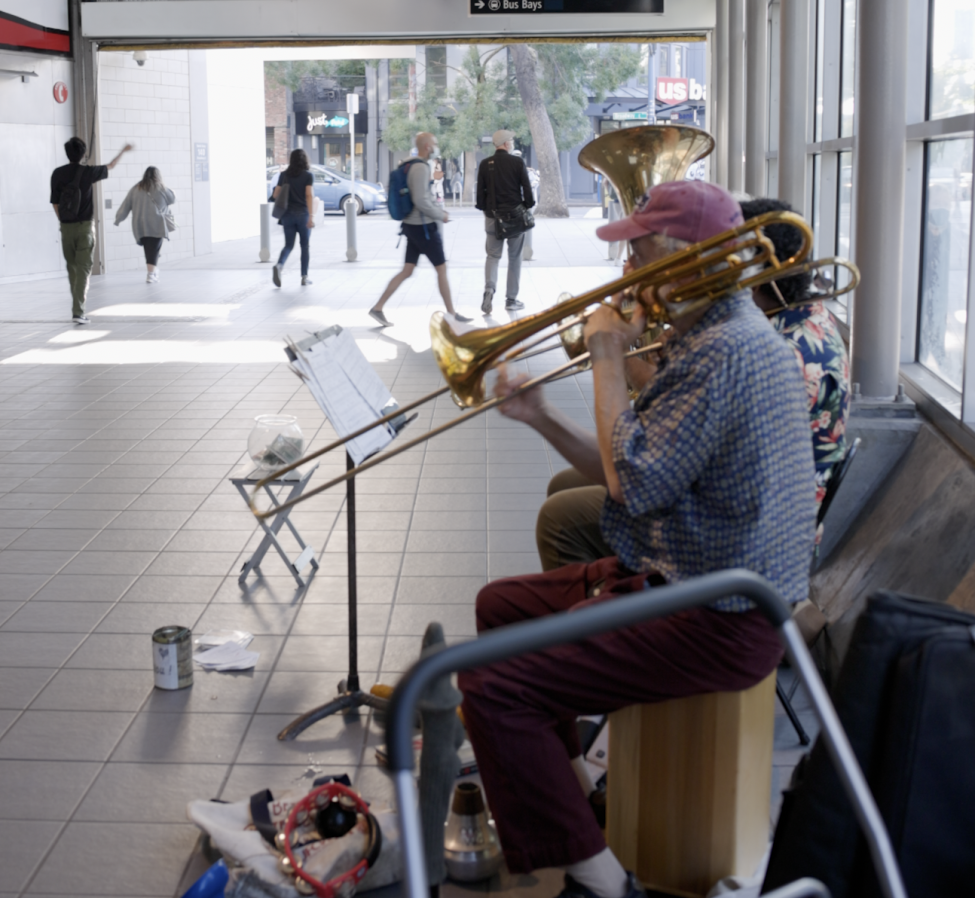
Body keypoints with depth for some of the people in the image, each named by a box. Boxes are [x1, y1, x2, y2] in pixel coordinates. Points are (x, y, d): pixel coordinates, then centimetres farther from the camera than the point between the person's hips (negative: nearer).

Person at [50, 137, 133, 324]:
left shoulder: (57, 174, -1)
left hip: (66, 227, 3)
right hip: (84, 226, -3)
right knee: (83, 269, -4)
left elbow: (55, 203, 3)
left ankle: (77, 306, 25)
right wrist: (123, 151, 28)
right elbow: (110, 166, 12)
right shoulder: (87, 172, -6)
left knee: (72, 268, 15)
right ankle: (78, 311, -14)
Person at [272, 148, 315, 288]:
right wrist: (311, 216, -18)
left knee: (289, 245, 6)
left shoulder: (284, 175, 6)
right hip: (303, 213, -3)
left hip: (288, 214, 3)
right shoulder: (308, 175, -4)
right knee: (305, 246, 10)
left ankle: (279, 266, -22)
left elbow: (276, 195, 7)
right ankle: (304, 277, 10)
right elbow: (309, 195, -14)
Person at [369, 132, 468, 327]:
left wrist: (439, 209, 14)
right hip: (423, 227, -10)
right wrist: (440, 215, -12)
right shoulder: (421, 168, -18)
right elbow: (421, 201, -24)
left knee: (407, 271, 9)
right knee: (442, 269, 1)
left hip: (413, 225, 10)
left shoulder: (412, 166, 14)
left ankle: (378, 308, 6)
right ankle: (451, 314, 9)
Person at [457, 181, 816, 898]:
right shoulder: (716, 333, 13)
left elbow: (634, 482, -24)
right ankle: (573, 786, 32)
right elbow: (633, 472, 15)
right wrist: (541, 418, 6)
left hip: (717, 622, -11)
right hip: (679, 576, 11)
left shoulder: (725, 352, -22)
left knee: (491, 685, -19)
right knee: (500, 605, 21)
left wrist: (609, 361, -14)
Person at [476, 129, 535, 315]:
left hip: (492, 216, 2)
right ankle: (511, 299, 11)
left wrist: (483, 208, 16)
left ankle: (489, 289, -17)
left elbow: (480, 191, 3)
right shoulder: (517, 162, -6)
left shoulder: (485, 164, 0)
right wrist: (528, 206, 9)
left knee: (492, 256, 9)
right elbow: (527, 188, -5)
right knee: (514, 258, 9)